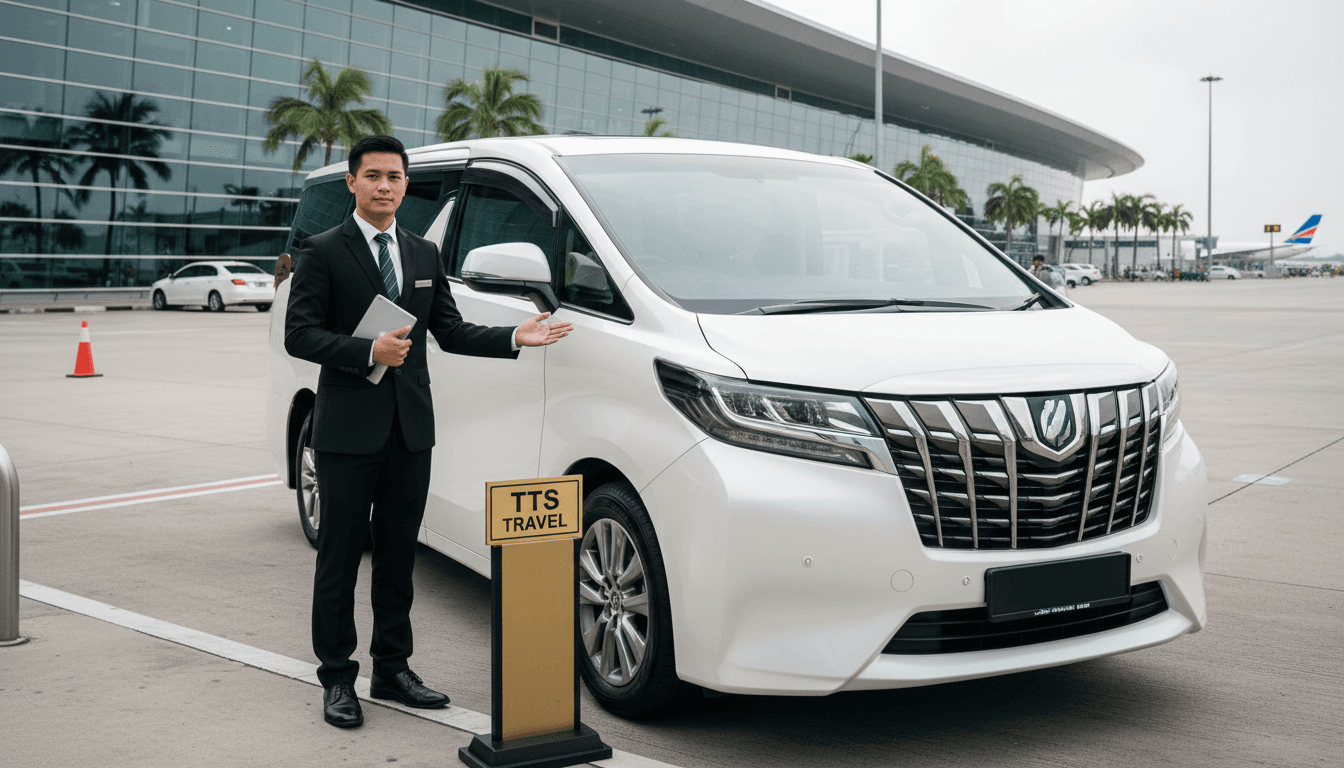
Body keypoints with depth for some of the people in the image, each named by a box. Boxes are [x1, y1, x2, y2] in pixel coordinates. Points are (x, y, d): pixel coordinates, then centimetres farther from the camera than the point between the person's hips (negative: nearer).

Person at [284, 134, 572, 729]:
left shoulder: (425, 255, 14)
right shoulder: (323, 252, -2)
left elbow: (450, 331, 14)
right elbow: (299, 334, -9)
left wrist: (515, 338, 0)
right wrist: (369, 351, -21)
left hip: (410, 429, 5)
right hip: (348, 431, -5)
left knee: (398, 557, 12)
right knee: (340, 559, 3)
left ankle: (392, 669, 23)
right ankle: (337, 679, 14)